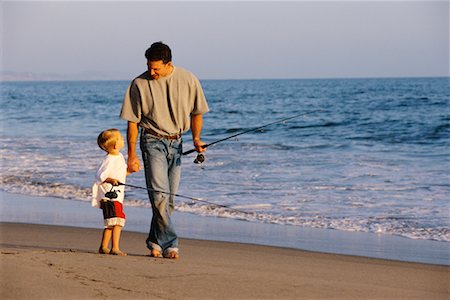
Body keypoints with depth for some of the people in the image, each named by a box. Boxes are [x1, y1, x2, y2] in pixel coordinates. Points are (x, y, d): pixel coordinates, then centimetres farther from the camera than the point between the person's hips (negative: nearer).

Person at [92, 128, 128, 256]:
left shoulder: (120, 157, 13)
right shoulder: (109, 160, -16)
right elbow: (100, 176, -18)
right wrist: (111, 180, -31)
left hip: (116, 196, 10)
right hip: (109, 196, -10)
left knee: (110, 223, 16)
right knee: (117, 221, -17)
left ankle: (103, 247, 24)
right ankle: (115, 248, -19)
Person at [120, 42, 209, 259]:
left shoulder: (188, 80, -4)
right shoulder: (139, 84, -8)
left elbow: (196, 113, 11)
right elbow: (132, 122, -2)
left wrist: (196, 138, 1)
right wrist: (132, 156, -4)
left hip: (176, 143, 3)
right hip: (152, 141, -3)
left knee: (169, 197, 6)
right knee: (159, 194, -15)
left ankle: (155, 241, 21)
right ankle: (170, 244, -14)